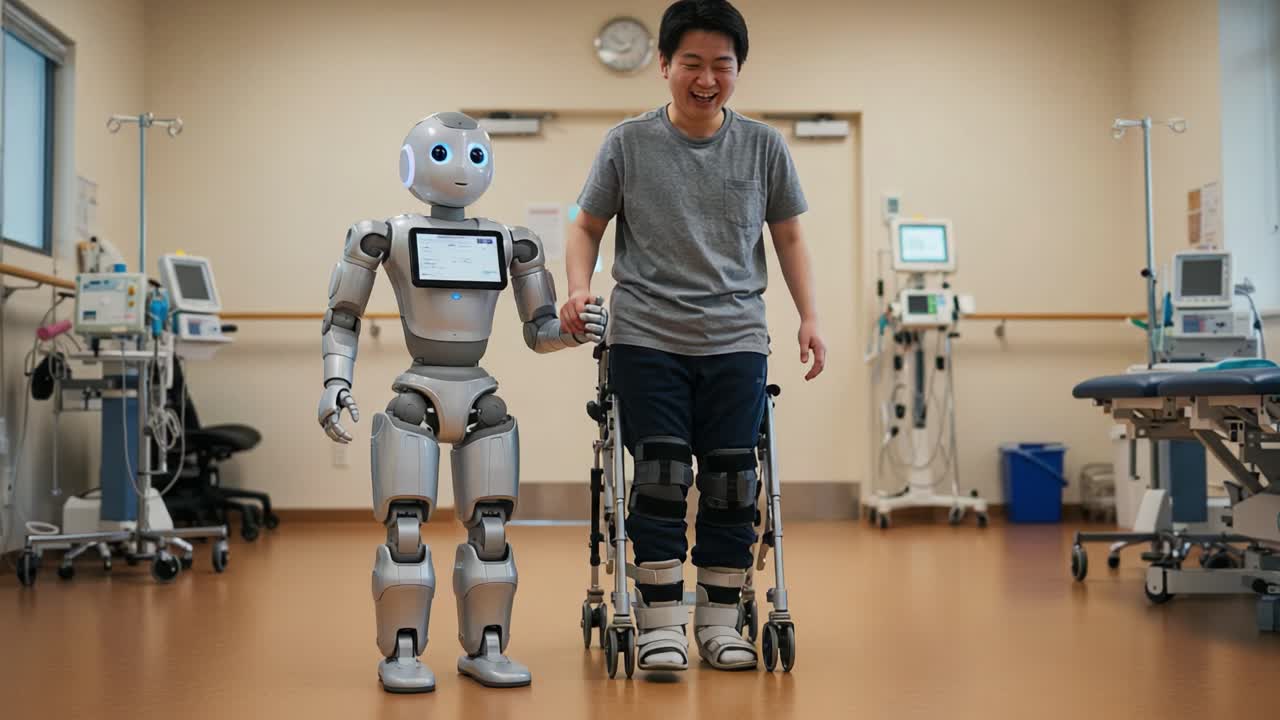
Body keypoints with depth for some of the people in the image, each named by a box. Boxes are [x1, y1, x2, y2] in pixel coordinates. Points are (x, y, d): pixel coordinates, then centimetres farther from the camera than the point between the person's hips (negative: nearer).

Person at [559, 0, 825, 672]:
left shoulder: (763, 145, 6)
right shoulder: (628, 143, 2)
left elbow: (788, 237, 14)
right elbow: (586, 227, 10)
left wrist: (809, 317, 5)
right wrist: (580, 288, -8)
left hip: (736, 340, 2)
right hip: (647, 339, -1)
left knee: (731, 483, 2)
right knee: (660, 479, -4)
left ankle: (718, 620, 15)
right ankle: (660, 623, 7)